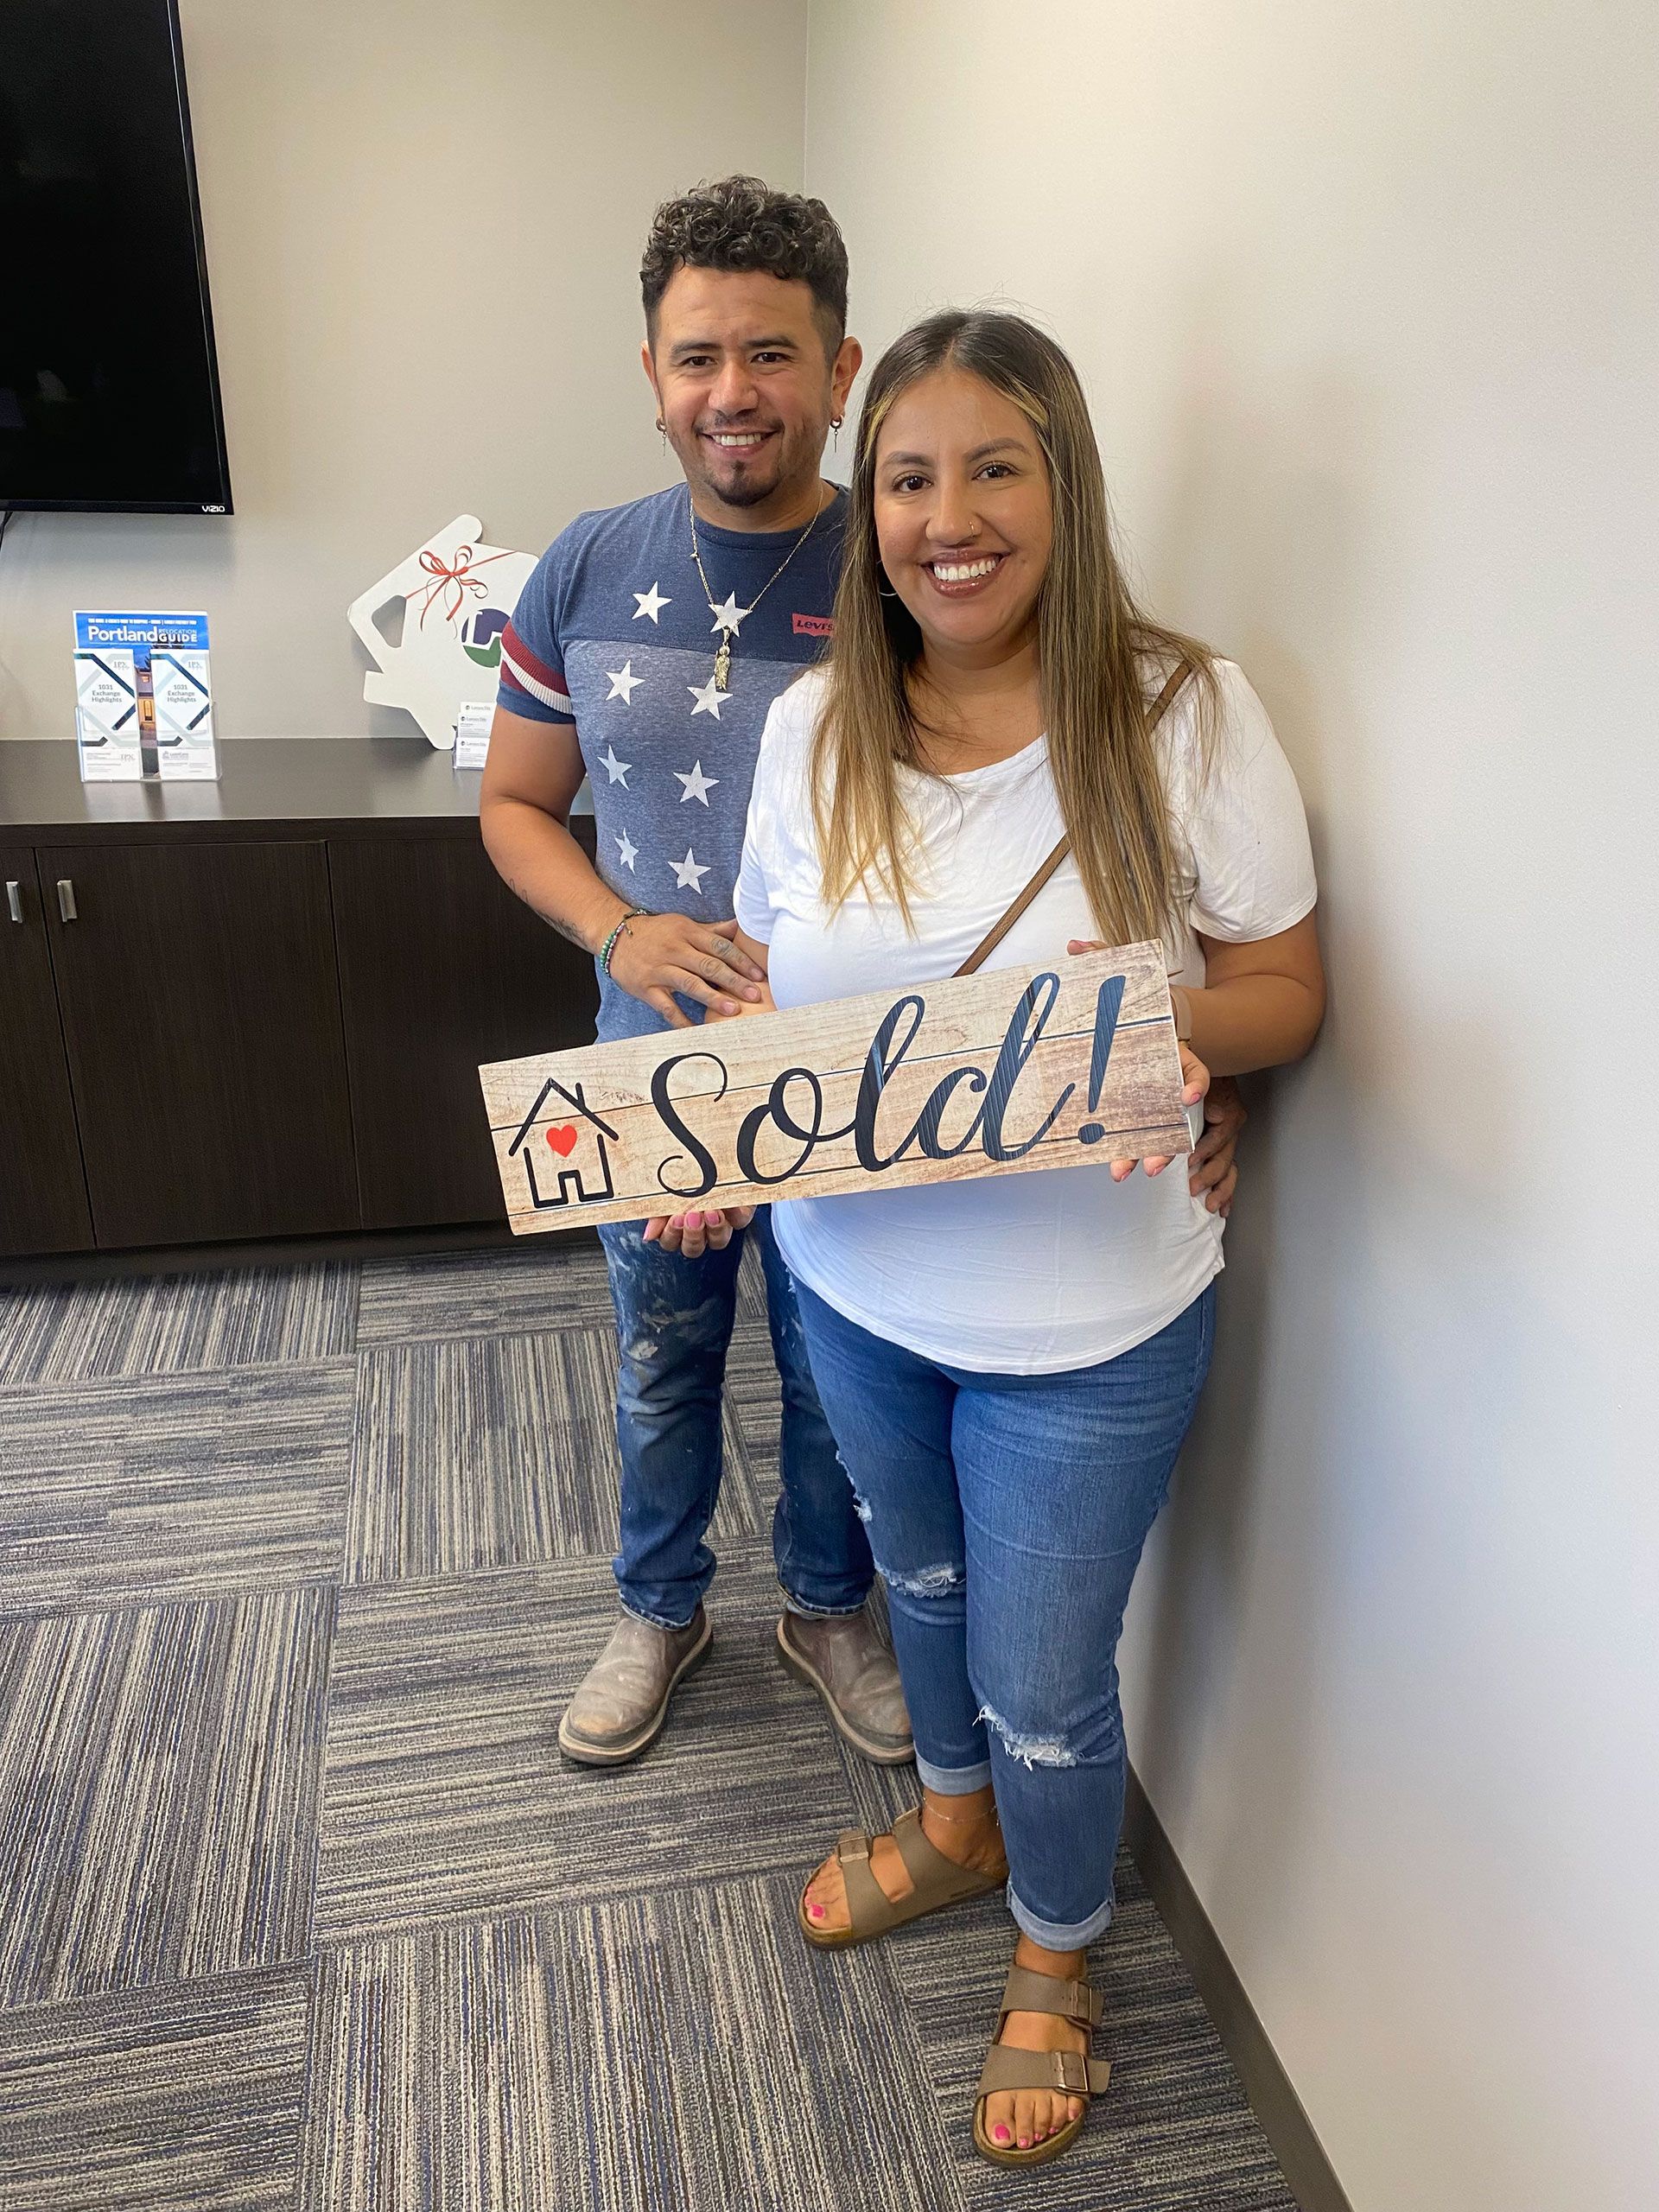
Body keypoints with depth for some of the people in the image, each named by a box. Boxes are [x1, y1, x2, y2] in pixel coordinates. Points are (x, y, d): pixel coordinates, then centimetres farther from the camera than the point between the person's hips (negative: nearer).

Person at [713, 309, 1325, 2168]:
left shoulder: (1184, 712, -15)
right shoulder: (811, 723, -3)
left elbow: (1289, 990, -8)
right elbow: (761, 974, 5)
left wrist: (1181, 1025, -31)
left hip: (1085, 1326, -4)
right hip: (852, 1282, 4)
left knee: (1043, 1690, 12)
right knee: (920, 1579, 28)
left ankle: (1056, 1962, 46)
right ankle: (955, 1826, 60)